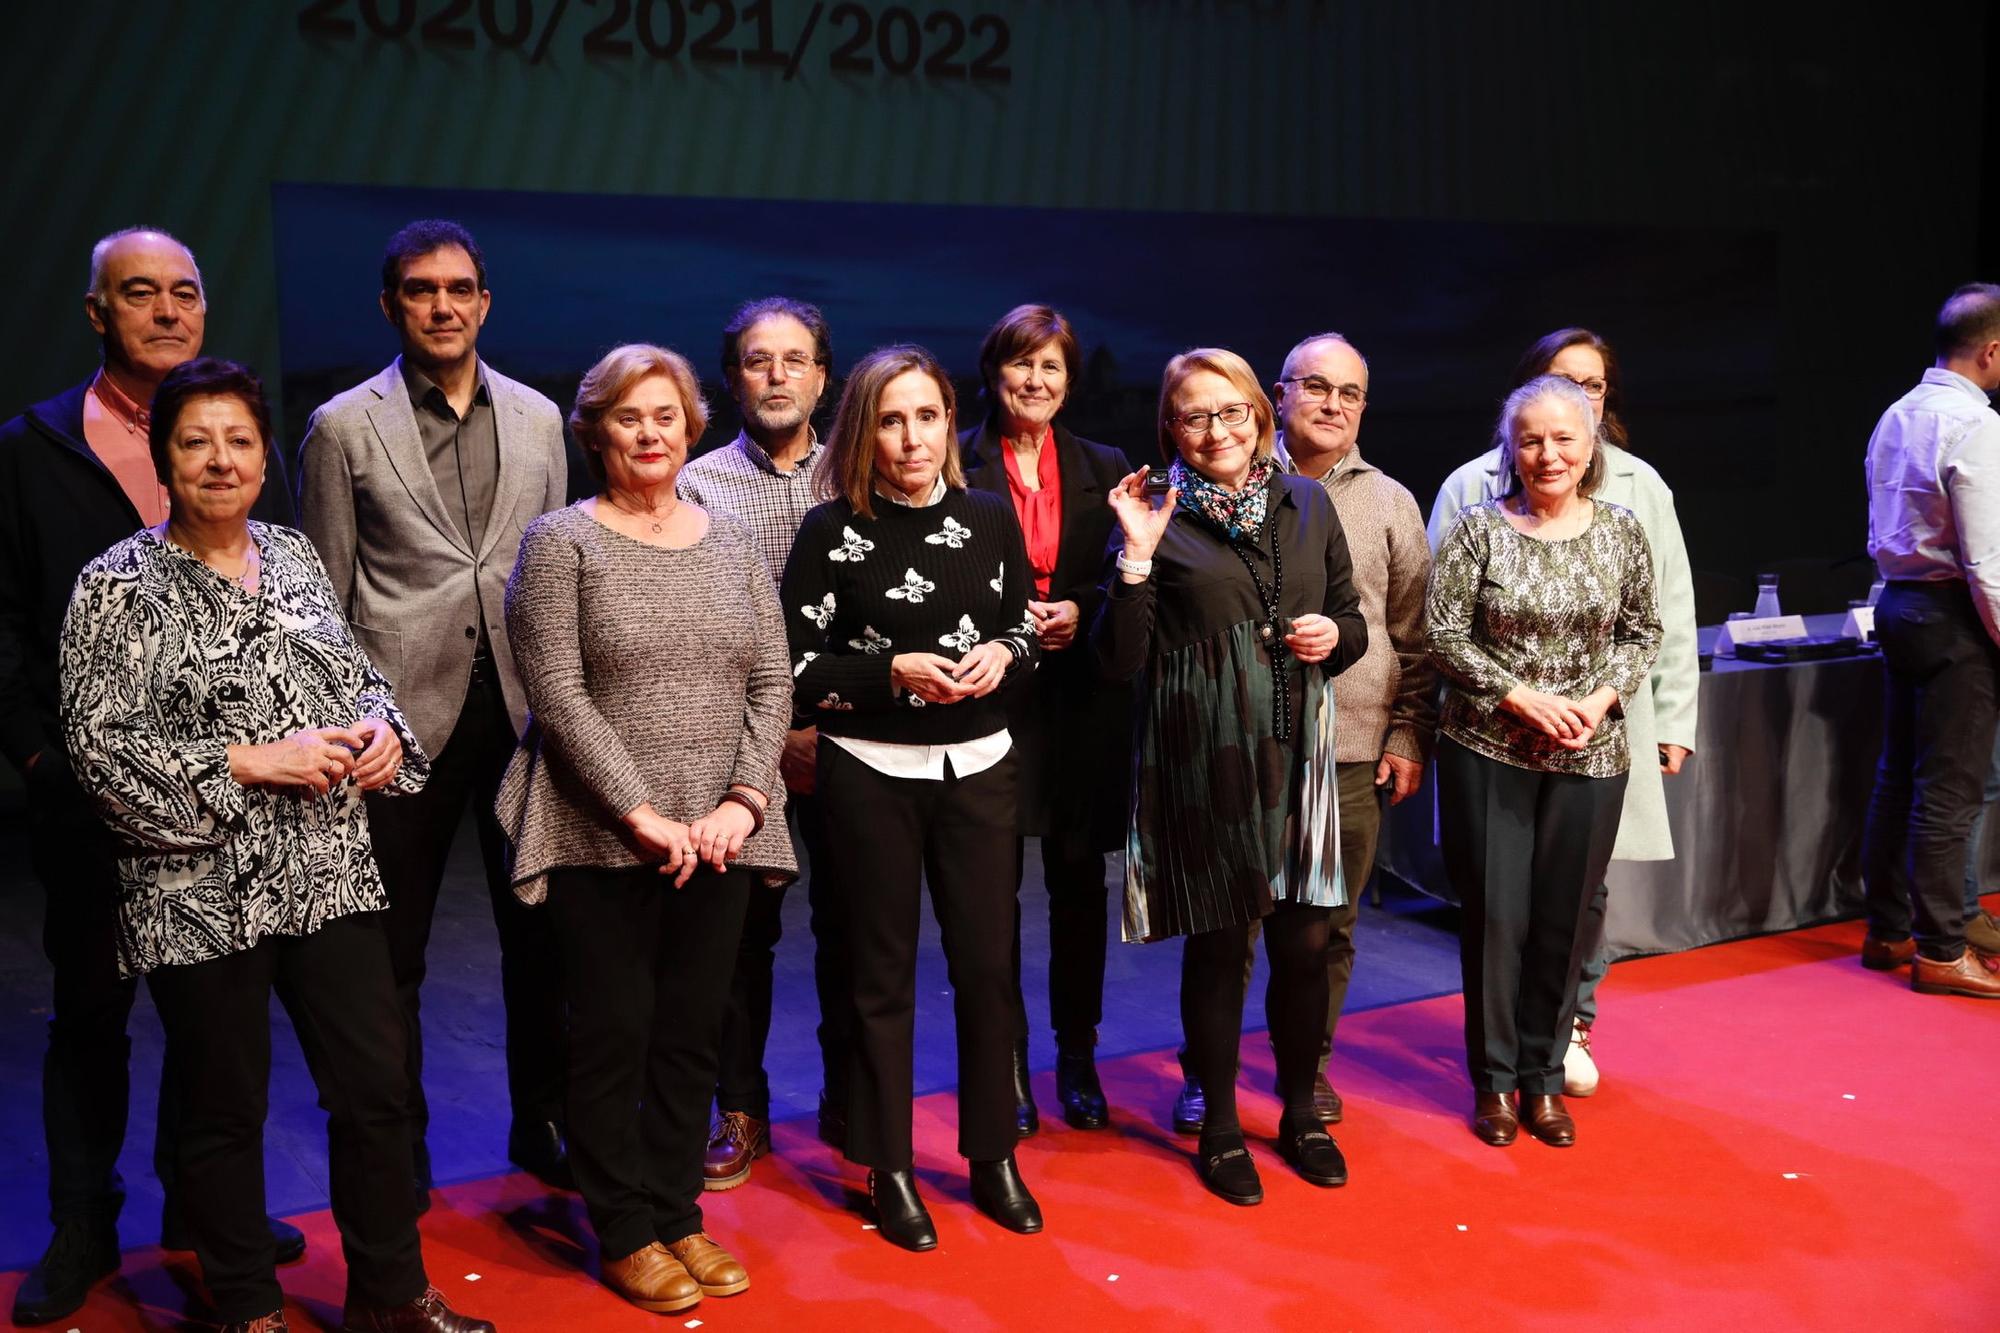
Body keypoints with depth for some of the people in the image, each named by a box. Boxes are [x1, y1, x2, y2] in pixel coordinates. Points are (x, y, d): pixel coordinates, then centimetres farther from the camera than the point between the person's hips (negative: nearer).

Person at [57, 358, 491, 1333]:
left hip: (330, 877, 5)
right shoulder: (120, 586, -7)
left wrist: (381, 725, -5)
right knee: (226, 1112, 10)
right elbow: (100, 744, -12)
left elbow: (357, 677, 18)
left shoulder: (294, 556, 9)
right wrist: (250, 763, -18)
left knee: (376, 1088, 9)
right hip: (201, 896, -4)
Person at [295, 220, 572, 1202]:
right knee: (391, 949, 9)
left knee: (540, 931, 10)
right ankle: (396, 1150, 24)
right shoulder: (346, 427, 0)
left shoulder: (537, 419, 9)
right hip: (404, 715, -2)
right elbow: (323, 596, 1)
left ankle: (543, 1124, 27)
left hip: (523, 707, 3)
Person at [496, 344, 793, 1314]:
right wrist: (643, 815, -16)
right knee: (613, 1037, 5)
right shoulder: (561, 542, -3)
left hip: (717, 838, 4)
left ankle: (676, 1213, 25)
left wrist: (743, 800, -8)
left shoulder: (731, 541, 10)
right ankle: (625, 1234, 19)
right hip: (603, 838, -4)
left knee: (694, 1033, 11)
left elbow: (772, 682, 6)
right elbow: (557, 694, -11)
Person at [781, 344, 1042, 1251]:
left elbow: (1025, 634, 13)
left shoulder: (991, 518, 2)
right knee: (883, 973, 7)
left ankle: (993, 1156, 24)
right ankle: (889, 1169, 21)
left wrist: (1001, 655, -9)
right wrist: (895, 672, -20)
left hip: (978, 766, 3)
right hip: (871, 773, -3)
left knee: (988, 963, 6)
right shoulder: (833, 530, -7)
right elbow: (796, 669, -8)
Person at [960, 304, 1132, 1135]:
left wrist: (1079, 611, -10)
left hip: (1082, 698, 2)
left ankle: (1078, 1057, 21)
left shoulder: (1104, 469, 9)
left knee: (1079, 880, 8)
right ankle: (1007, 1065, 14)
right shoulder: (957, 463, 0)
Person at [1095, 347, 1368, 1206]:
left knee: (1306, 942, 8)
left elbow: (1353, 621, 17)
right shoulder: (1160, 519, -3)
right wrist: (1136, 557, -18)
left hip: (1295, 750, 3)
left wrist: (1336, 636, -5)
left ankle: (1299, 1113, 29)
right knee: (1217, 946, 6)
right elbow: (1119, 661, -8)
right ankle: (1219, 1128, 24)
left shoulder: (1307, 505, 8)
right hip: (1202, 758, -3)